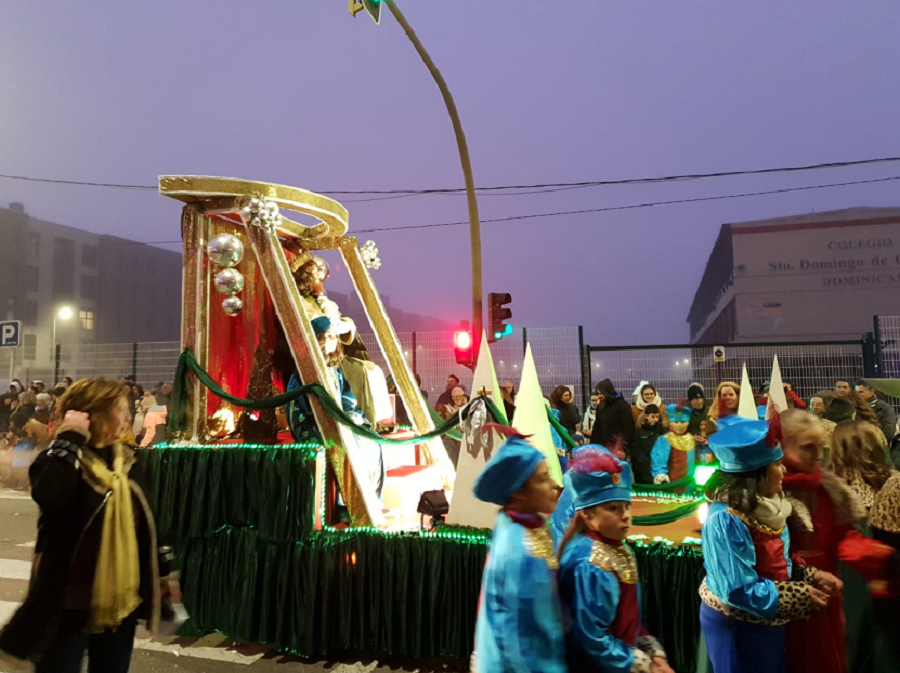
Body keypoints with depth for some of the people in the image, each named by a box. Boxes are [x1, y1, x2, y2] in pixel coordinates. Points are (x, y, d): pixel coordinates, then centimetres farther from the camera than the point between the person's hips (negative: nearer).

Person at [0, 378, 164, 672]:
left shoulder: (124, 461, 6)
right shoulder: (60, 459, -13)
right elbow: (48, 495, -37)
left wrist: (163, 576, 16)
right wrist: (70, 439, -26)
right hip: (69, 602, -6)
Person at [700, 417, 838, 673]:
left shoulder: (765, 505, -3)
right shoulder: (725, 520, -31)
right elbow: (740, 590, -29)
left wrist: (810, 576, -4)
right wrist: (801, 595, -20)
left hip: (766, 621, 8)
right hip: (735, 625, -8)